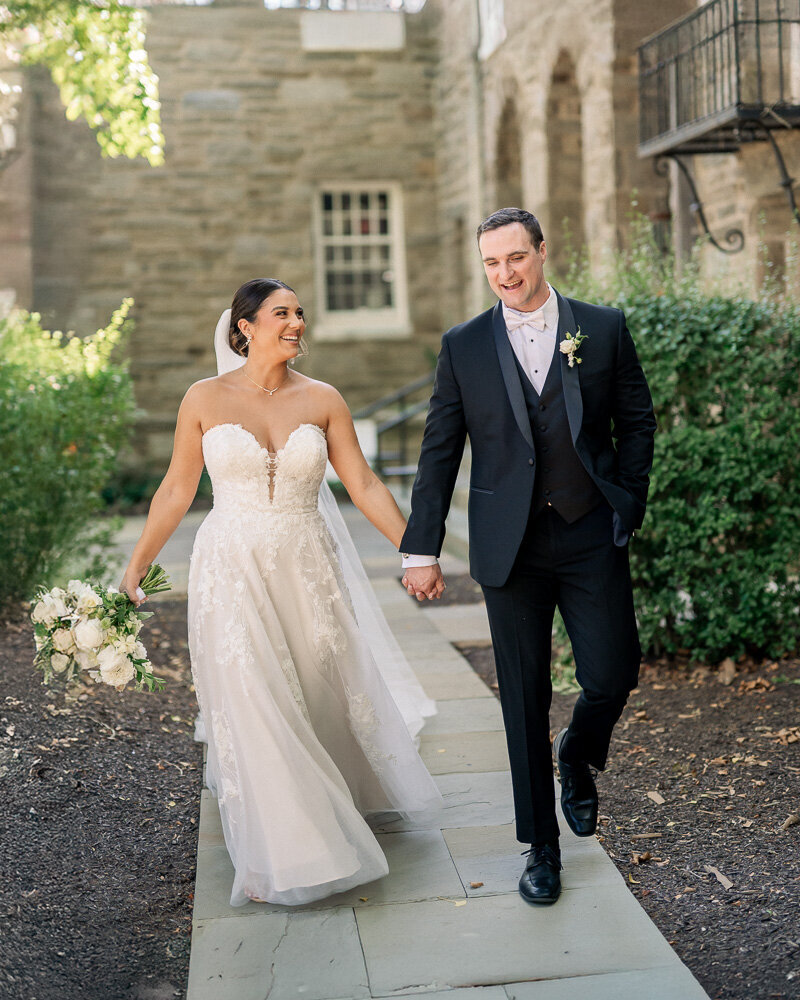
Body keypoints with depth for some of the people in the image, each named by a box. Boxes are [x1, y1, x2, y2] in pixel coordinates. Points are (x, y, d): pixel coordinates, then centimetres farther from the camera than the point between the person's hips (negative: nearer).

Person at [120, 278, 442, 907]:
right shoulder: (205, 400, -2)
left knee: (319, 698, 13)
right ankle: (277, 851, 14)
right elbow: (177, 490, 4)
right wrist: (136, 567, 4)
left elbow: (364, 485, 3)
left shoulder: (322, 401, 0)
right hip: (232, 572, -1)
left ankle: (329, 804, 45)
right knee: (253, 708, -2)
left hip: (307, 571, 2)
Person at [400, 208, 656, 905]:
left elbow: (638, 422, 10)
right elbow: (439, 451, 4)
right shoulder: (463, 346, 4)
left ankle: (578, 756, 31)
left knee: (612, 676, -6)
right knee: (525, 702, 5)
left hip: (592, 537, 0)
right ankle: (542, 848, 21)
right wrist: (422, 548, 1)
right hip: (510, 546, 0)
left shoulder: (604, 329, 4)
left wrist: (625, 507, 3)